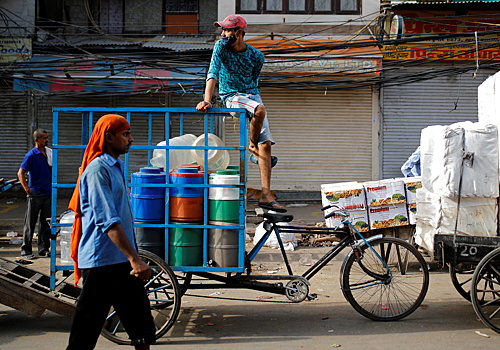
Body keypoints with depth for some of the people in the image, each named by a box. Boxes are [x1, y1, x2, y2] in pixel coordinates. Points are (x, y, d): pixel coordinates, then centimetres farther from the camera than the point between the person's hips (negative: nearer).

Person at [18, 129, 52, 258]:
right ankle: (26, 250, 5)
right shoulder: (31, 155, -7)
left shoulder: (50, 153, 10)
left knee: (46, 223, 10)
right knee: (30, 223, 0)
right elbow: (21, 173, -10)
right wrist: (27, 189, -15)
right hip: (35, 194, -6)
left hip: (48, 193, 6)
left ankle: (44, 249, 18)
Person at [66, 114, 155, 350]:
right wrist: (134, 259, -30)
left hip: (121, 260, 10)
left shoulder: (116, 166, 16)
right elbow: (107, 221, -24)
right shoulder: (98, 169, -15)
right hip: (102, 261, -10)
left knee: (142, 326, 13)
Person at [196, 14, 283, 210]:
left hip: (252, 96, 3)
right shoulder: (221, 47, -6)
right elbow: (213, 74, -17)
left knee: (266, 144, -10)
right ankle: (252, 147, -6)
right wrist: (207, 100, -29)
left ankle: (266, 196, -9)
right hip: (231, 97, -3)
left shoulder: (256, 56, -1)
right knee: (260, 110, -35)